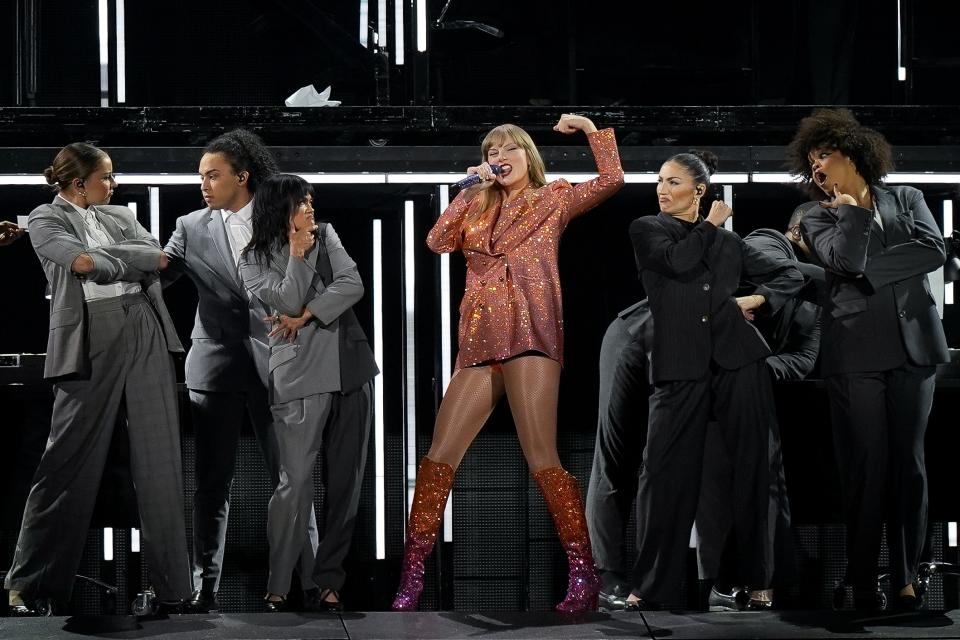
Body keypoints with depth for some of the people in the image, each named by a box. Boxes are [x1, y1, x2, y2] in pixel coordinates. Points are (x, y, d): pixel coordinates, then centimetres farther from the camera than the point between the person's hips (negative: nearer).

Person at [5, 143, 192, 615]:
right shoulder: (45, 219, 4)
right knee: (69, 457, -4)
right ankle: (29, 583, 4)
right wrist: (142, 261, -7)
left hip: (145, 331, 5)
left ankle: (171, 580, 6)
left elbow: (153, 253, 1)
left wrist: (105, 259, -12)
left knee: (159, 455, 2)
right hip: (92, 336, -5)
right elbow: (82, 261, -13)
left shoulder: (119, 217, 19)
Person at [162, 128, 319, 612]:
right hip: (215, 364, 1)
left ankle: (311, 581, 4)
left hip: (274, 362, -1)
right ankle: (205, 590, 7)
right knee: (212, 483, 3)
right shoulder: (192, 227, 6)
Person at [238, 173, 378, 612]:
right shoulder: (254, 261, 3)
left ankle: (329, 582, 6)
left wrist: (306, 316, -8)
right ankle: (277, 589, -7)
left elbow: (353, 285, -2)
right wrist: (297, 253, -11)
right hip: (300, 377, -4)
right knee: (296, 482, -13)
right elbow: (288, 302, -11)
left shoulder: (326, 235, 12)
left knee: (346, 479, 1)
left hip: (351, 370, 4)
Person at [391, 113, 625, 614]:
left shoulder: (553, 199, 13)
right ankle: (412, 578, 3)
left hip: (530, 335, -5)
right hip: (479, 343, 5)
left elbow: (611, 180, 3)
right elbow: (437, 242, 6)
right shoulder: (478, 206, 21)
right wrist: (469, 190, 2)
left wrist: (591, 129, 0)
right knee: (439, 455, -1)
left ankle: (584, 576, -11)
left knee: (541, 458, -14)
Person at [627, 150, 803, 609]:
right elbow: (677, 261, -12)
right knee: (665, 470, -8)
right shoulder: (645, 230, 8)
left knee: (751, 465, 1)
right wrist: (709, 225, 2)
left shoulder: (729, 241, 13)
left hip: (738, 361, 2)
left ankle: (756, 576, 8)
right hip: (680, 367, -2)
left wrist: (755, 300, 1)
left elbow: (791, 276, 18)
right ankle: (654, 585, -3)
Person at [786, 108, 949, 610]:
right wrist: (853, 209, 2)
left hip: (913, 345, 1)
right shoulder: (819, 220, 12)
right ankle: (862, 583, -2)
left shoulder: (906, 200, 15)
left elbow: (934, 251, -2)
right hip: (856, 352, -1)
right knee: (865, 466, -5)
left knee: (909, 462, 1)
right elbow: (846, 259, -9)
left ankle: (905, 577, 4)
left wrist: (871, 269, -5)